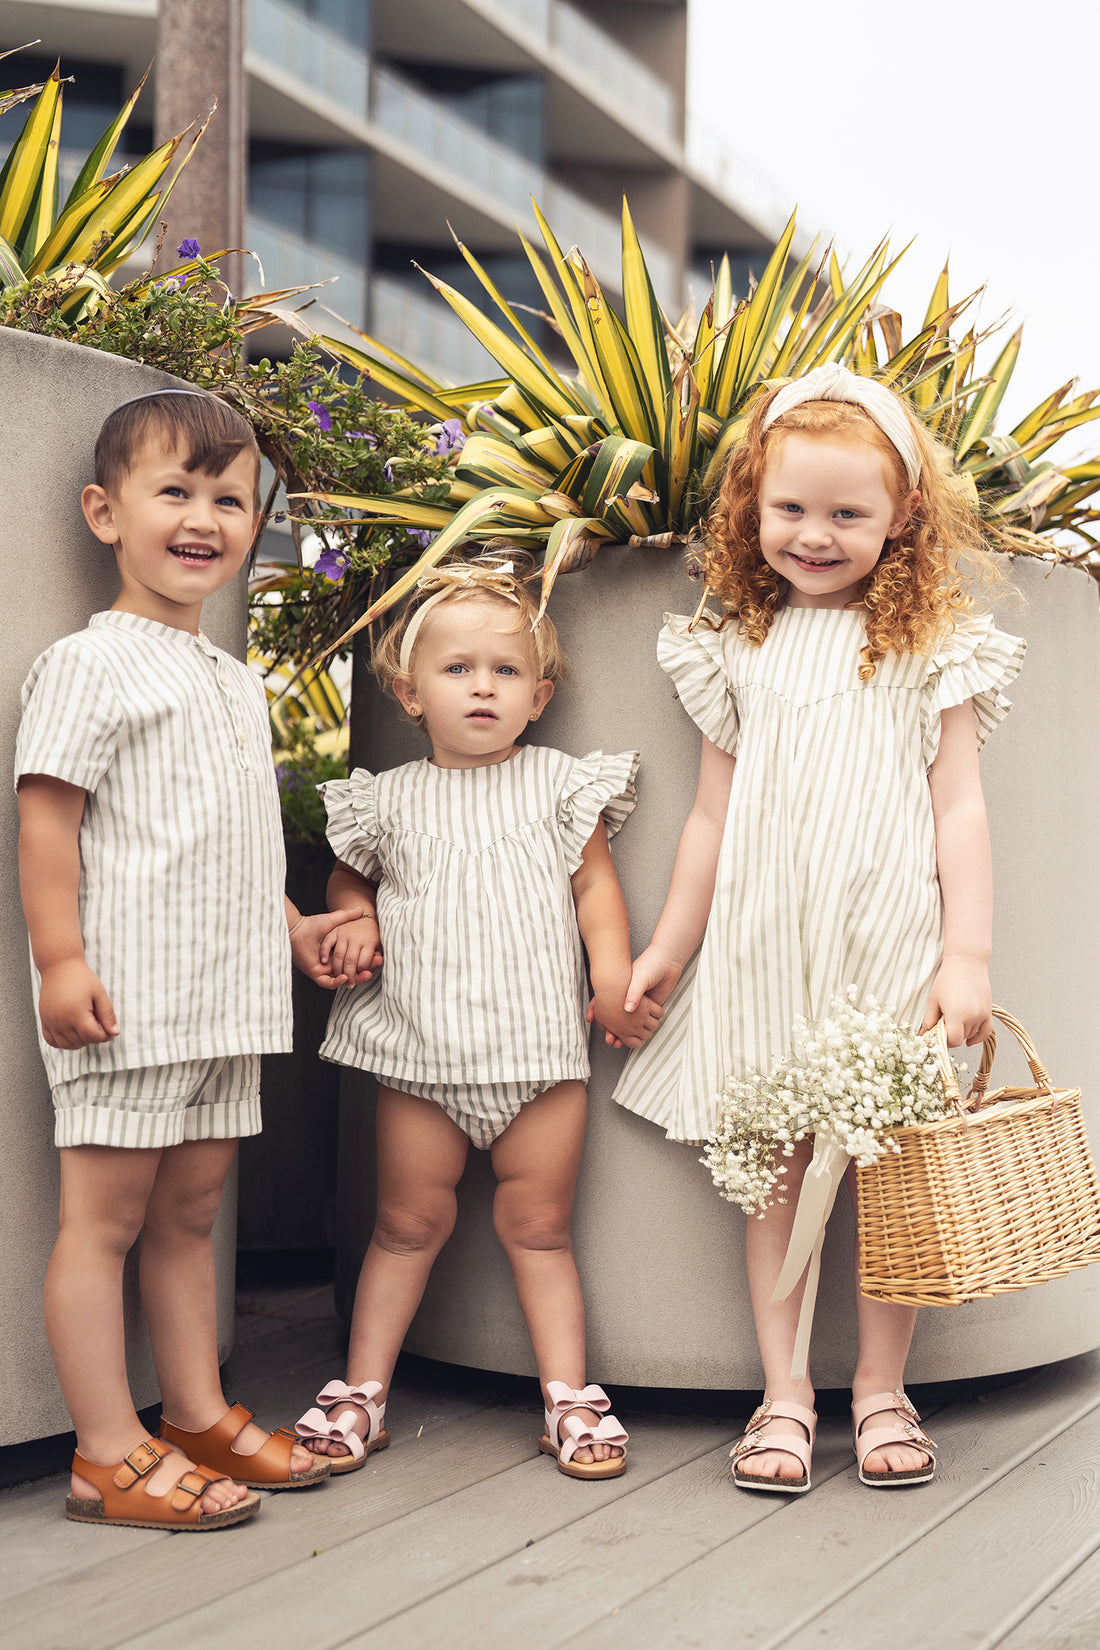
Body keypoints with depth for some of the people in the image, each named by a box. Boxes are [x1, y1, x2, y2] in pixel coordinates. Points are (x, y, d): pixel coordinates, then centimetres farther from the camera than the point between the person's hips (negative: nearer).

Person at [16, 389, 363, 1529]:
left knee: (190, 1212, 15)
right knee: (105, 1214, -1)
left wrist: (290, 925, 22)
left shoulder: (237, 683, 18)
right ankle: (109, 1455, 5)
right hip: (125, 998, -8)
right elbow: (46, 817, -13)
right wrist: (61, 960, -19)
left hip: (224, 998, 8)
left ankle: (199, 1416, 25)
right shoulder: (90, 665, -8)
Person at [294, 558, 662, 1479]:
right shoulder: (390, 799, 6)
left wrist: (614, 972, -6)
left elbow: (596, 884, 5)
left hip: (539, 1050, -1)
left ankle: (569, 1393, 15)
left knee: (538, 1226, 5)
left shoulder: (560, 785, 5)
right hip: (419, 1054, 1)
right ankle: (363, 1387, 20)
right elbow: (349, 877, 21)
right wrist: (354, 921, 1)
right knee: (409, 1223, 9)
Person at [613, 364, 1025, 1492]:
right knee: (773, 1168, 3)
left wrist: (967, 956, -8)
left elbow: (959, 810, 1)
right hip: (760, 945, 2)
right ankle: (783, 1394, 12)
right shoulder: (739, 650, 10)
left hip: (888, 940, -2)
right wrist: (668, 946, 15)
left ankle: (880, 1388, 17)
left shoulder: (931, 650, 3)